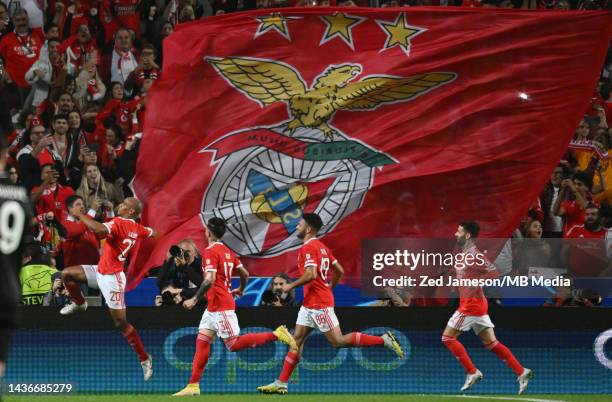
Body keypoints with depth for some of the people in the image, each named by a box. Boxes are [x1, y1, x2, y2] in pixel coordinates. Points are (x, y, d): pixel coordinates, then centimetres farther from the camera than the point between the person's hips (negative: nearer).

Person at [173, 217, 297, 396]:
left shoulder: (210, 251, -14)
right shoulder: (228, 251, 12)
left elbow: (209, 280, -25)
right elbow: (245, 274, 18)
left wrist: (195, 299, -20)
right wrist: (240, 289, 37)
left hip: (221, 306, -10)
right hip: (214, 306, 10)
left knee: (234, 344, -8)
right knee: (202, 341, 8)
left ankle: (276, 335, -10)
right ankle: (193, 386, 7)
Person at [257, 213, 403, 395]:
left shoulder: (308, 248, -15)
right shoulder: (322, 247, 14)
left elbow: (311, 275, -26)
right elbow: (339, 270, 17)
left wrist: (291, 286, -15)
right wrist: (329, 288, 23)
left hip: (319, 303, -10)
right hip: (309, 303, 10)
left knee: (338, 341, -7)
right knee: (297, 341, 8)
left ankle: (383, 340, -6)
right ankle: (281, 383, 7)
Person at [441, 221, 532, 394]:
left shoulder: (474, 254, -15)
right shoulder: (463, 253, 14)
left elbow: (494, 272, -22)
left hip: (471, 304, -10)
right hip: (476, 304, 10)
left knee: (448, 337, -3)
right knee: (491, 342, 8)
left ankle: (472, 373, -3)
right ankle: (521, 372, 3)